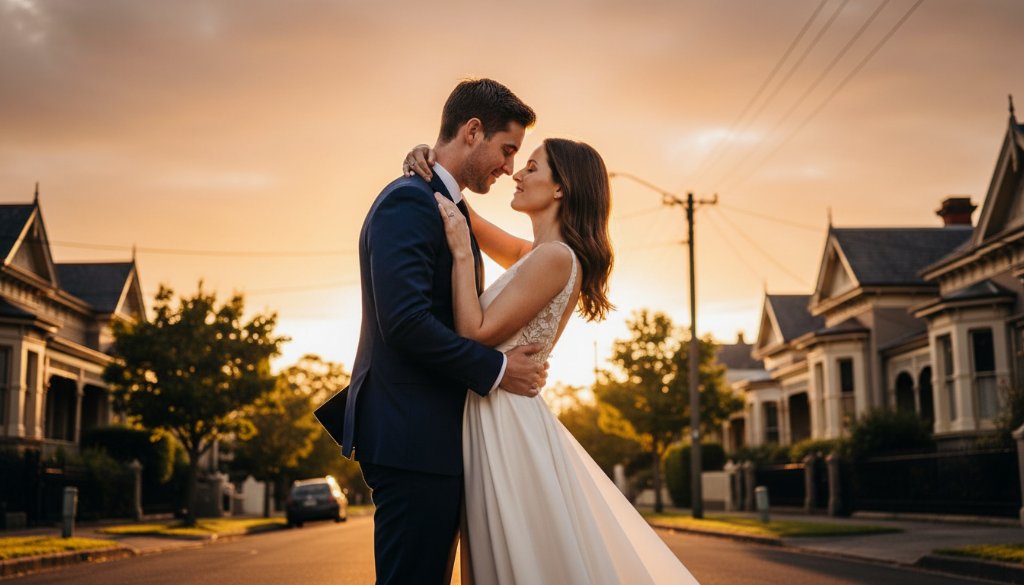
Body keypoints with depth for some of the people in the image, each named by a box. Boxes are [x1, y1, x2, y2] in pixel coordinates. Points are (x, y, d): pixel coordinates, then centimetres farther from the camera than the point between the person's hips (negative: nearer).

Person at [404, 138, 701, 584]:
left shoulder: (555, 257, -15)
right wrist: (434, 171, 7)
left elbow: (476, 333, -18)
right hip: (496, 419, 9)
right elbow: (469, 225, 24)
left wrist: (461, 253, -14)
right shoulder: (535, 255, 13)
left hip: (508, 426, -9)